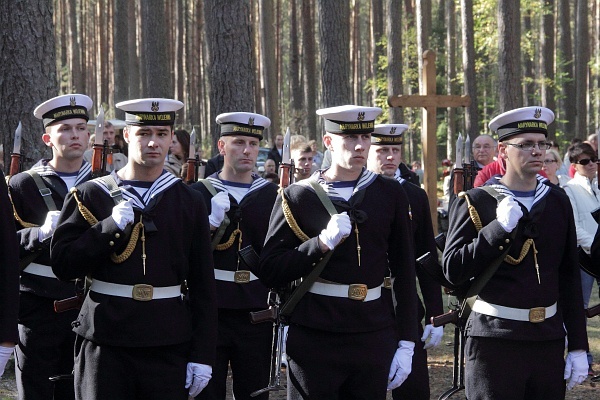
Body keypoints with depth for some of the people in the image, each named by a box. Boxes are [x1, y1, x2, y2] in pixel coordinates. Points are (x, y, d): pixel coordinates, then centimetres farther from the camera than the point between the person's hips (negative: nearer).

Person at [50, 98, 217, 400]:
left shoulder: (189, 202, 8)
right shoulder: (90, 196, 5)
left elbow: (203, 286, 6)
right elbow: (62, 265, -2)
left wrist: (203, 354, 0)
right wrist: (111, 225, -13)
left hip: (169, 347, 1)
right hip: (104, 342, -1)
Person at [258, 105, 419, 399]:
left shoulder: (391, 195, 7)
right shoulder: (298, 196, 1)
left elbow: (405, 273, 8)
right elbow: (270, 272, -3)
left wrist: (406, 343, 3)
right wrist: (321, 243, -16)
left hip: (373, 337, 2)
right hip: (314, 338, -2)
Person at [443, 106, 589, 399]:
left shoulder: (558, 202, 9)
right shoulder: (476, 202, -3)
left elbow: (570, 278, 10)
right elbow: (453, 271, -9)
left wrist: (578, 346, 7)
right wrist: (498, 228, -18)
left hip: (548, 340, 4)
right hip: (495, 340, -4)